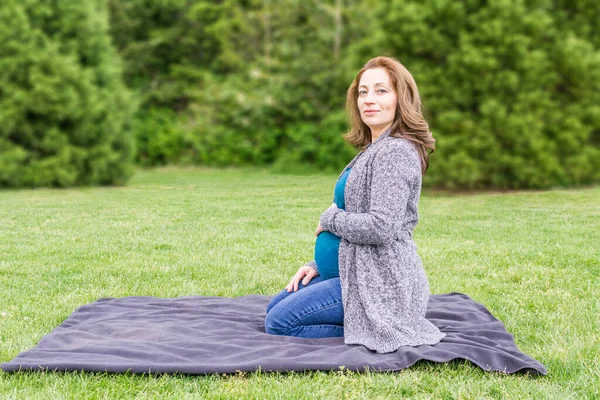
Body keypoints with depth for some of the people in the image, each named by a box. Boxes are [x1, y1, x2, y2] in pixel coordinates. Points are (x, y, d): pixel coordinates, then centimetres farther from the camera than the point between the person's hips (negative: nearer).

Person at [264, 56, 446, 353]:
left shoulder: (395, 151, -18)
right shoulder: (374, 149, 13)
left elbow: (380, 227, -27)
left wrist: (329, 219, -10)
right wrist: (319, 264, 11)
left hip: (380, 282, -11)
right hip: (359, 273, 11)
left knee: (279, 324, -12)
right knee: (275, 307, 18)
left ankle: (371, 334, -6)